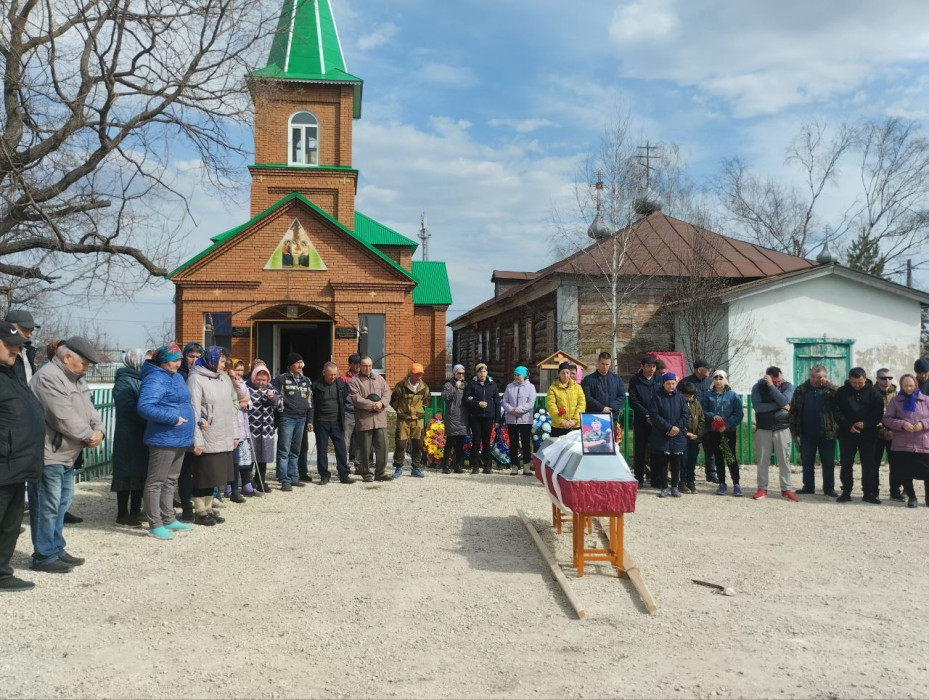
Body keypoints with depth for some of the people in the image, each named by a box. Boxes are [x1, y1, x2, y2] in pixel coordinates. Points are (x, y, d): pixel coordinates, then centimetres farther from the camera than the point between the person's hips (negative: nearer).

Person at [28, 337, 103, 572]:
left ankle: (56, 550, 27)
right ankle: (45, 556, 6)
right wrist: (89, 435, -12)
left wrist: (98, 430, -8)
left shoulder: (76, 380, 14)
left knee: (61, 504, 17)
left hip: (66, 455, 11)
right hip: (48, 455, -11)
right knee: (47, 507, -3)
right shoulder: (48, 378, -19)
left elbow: (89, 410, 13)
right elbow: (64, 418, -24)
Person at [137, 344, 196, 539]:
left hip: (180, 439, 10)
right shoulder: (155, 379, -15)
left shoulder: (177, 377, 15)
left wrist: (194, 420, 12)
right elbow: (145, 407, -26)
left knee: (170, 481, 17)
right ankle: (155, 525, 5)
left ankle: (169, 519, 27)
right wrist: (173, 419, -25)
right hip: (163, 439, -10)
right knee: (156, 482, -1)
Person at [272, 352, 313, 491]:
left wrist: (309, 420, 16)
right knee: (284, 451, -5)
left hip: (301, 419, 6)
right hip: (286, 418, -6)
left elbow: (309, 402, 19)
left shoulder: (306, 381, 16)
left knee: (295, 451, 12)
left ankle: (293, 478, 19)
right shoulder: (281, 379, -2)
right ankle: (284, 480, -3)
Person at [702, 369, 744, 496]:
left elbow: (739, 413, -5)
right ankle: (722, 484, 15)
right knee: (718, 458, 8)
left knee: (731, 457, -3)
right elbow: (703, 411, 5)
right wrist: (713, 416, -15)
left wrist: (727, 425, -16)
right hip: (713, 432, 3)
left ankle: (736, 484, 4)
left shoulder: (733, 395, -1)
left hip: (729, 431, -3)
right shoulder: (709, 396, 6)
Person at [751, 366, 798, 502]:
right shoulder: (758, 387, -3)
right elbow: (757, 406, -16)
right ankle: (762, 488, 10)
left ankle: (786, 489, 9)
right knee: (763, 460, 3)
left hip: (782, 428, 0)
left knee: (784, 460, 2)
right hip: (763, 428, 0)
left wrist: (771, 386, -23)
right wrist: (779, 405, -15)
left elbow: (784, 401, -19)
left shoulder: (788, 386, -1)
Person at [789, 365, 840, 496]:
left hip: (827, 433, -1)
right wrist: (795, 431, -2)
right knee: (807, 462, 9)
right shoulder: (801, 390, 3)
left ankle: (829, 488, 16)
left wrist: (828, 385, -19)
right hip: (807, 434, 1)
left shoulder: (830, 390, 2)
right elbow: (794, 411, 3)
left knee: (828, 463, 6)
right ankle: (808, 487, 19)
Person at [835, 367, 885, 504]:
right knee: (846, 464, 5)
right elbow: (837, 412, -3)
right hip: (847, 434, 1)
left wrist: (866, 424, -16)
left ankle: (869, 493, 11)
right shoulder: (842, 392, 1)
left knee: (869, 464, 3)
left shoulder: (873, 392, 0)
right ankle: (846, 492, 14)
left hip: (867, 435, 0)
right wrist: (848, 426, -14)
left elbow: (879, 412, -3)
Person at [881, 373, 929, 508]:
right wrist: (902, 424, -15)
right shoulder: (895, 401, 6)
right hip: (902, 445, 0)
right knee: (904, 473, 6)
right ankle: (911, 497, 24)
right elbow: (886, 419, 0)